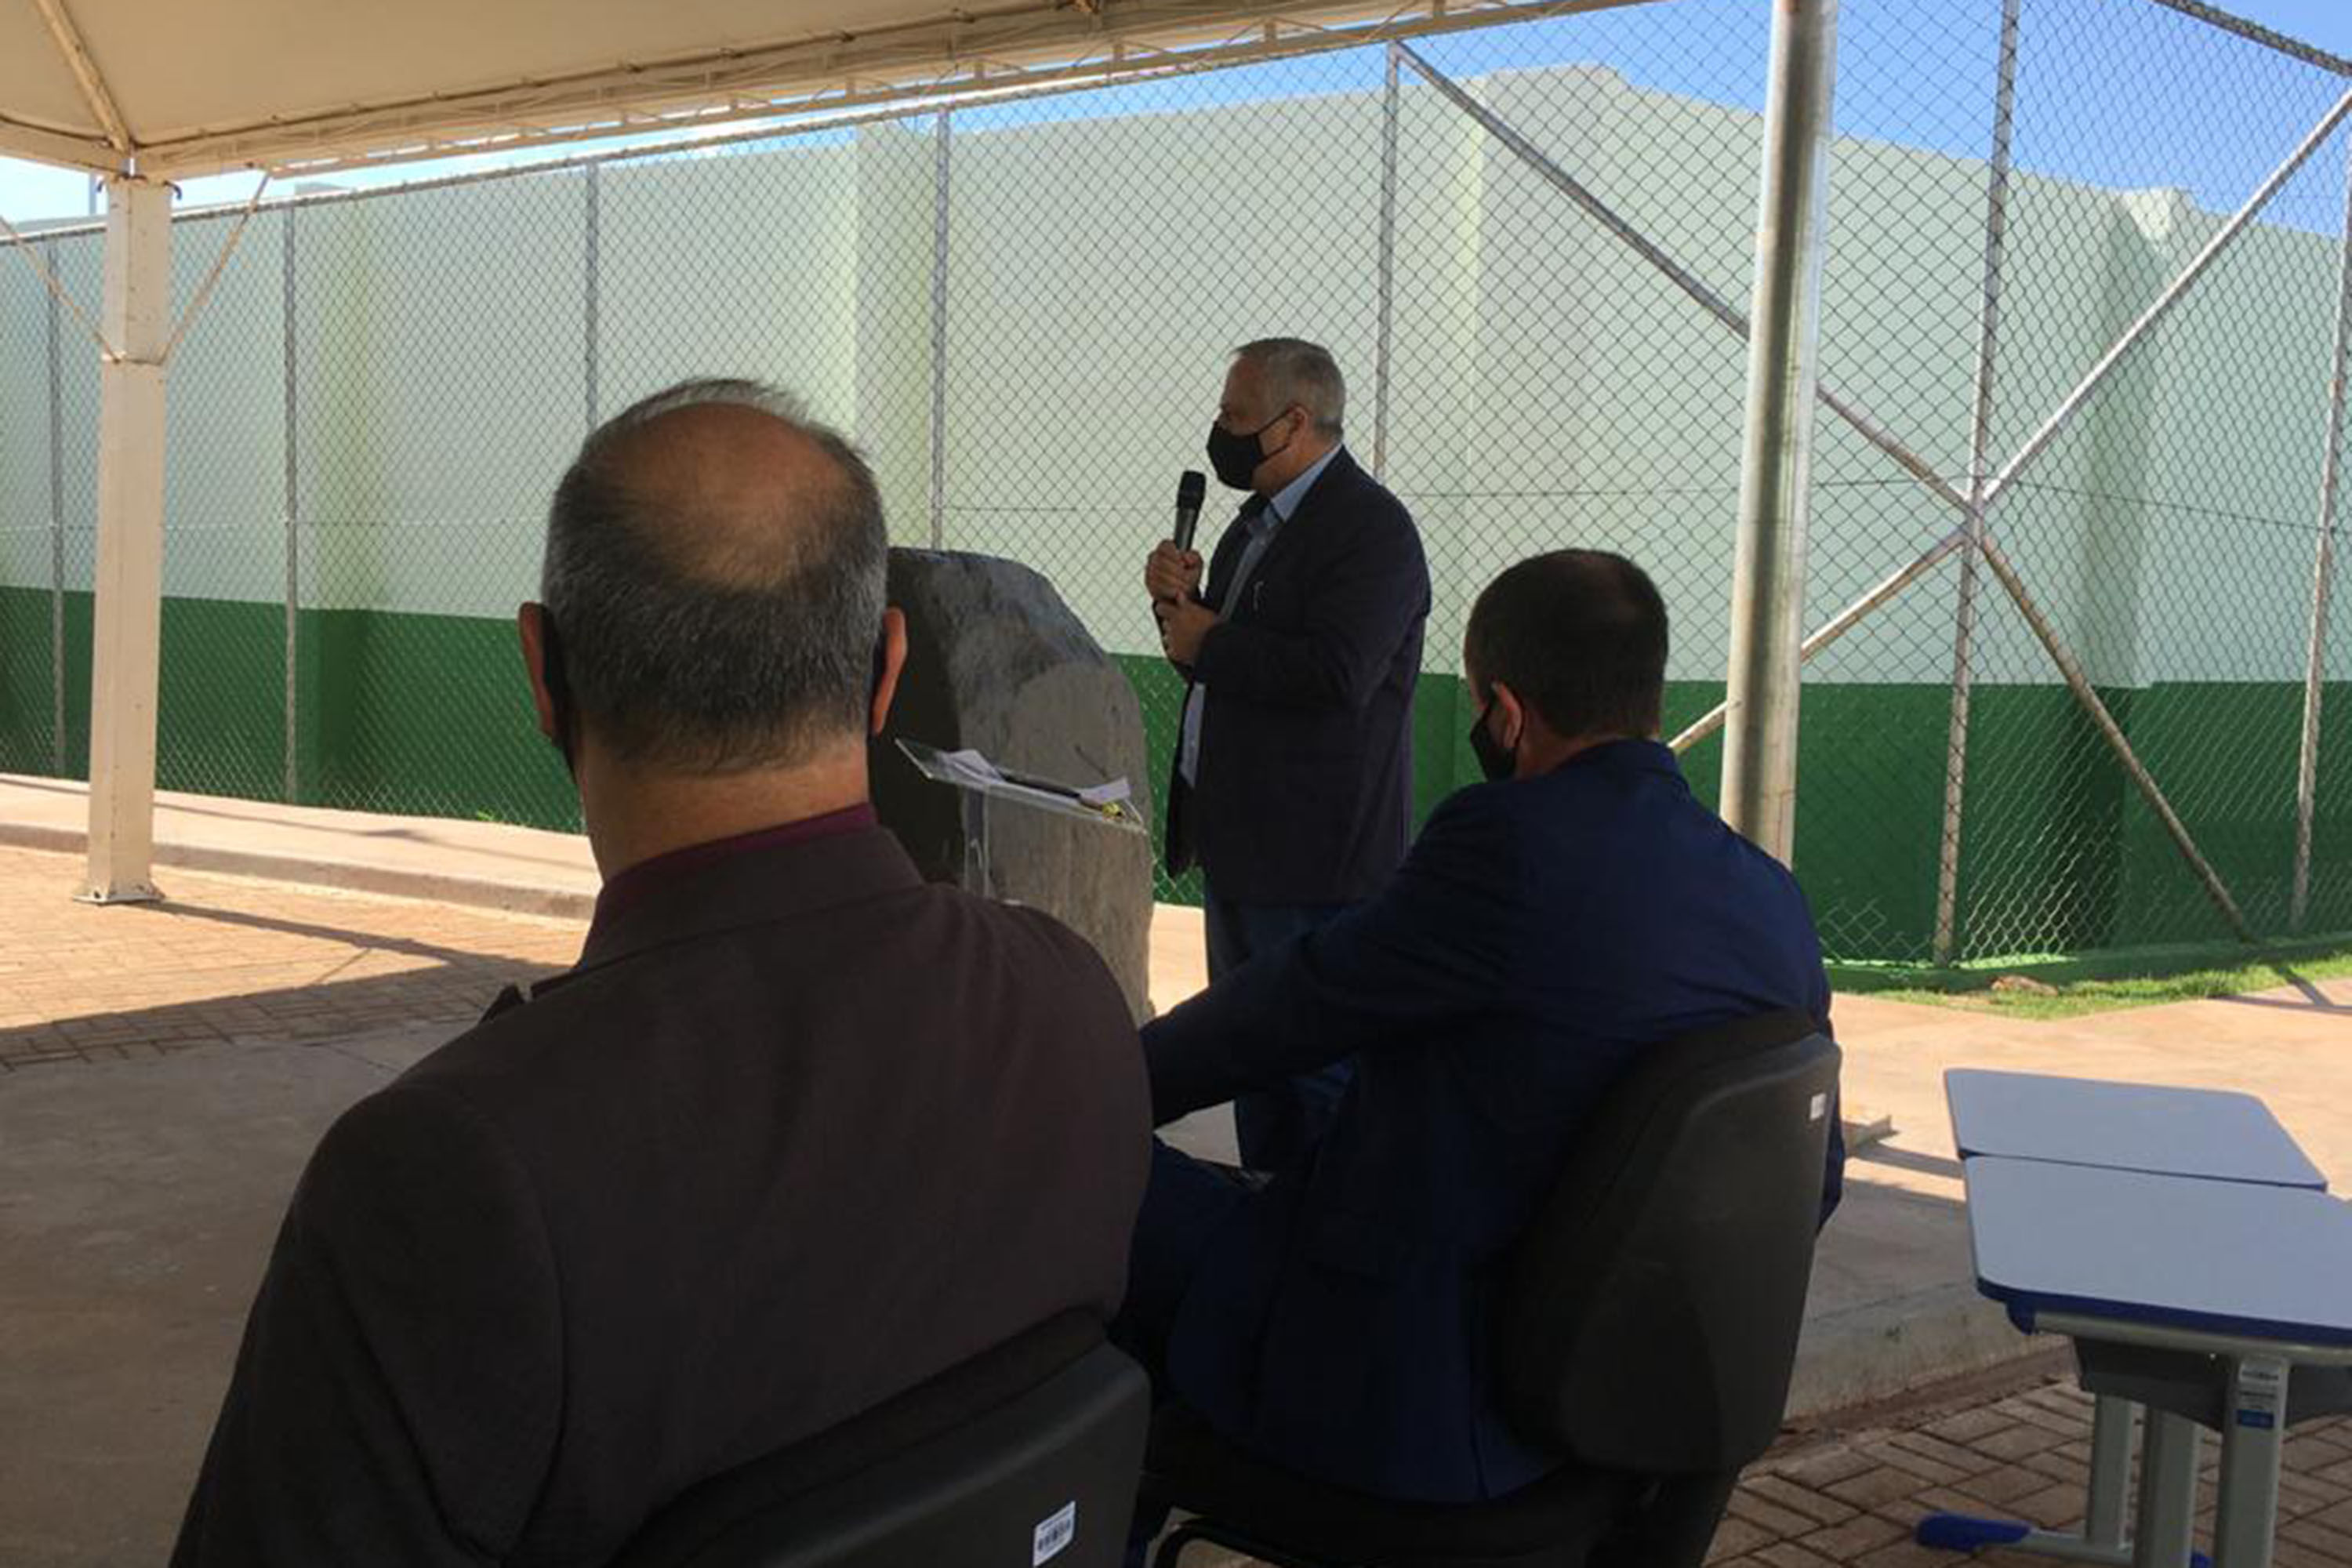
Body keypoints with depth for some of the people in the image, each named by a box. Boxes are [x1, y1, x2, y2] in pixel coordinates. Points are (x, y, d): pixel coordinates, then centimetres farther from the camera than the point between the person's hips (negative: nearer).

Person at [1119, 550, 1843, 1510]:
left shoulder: (1512, 843, -23)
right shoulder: (1772, 900, -1)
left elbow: (1289, 1008, -11)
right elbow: (1807, 1180, 8)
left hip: (1410, 1399, -8)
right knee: (1240, 1194, 28)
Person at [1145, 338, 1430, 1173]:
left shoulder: (1372, 528, -15)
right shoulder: (1257, 522, 15)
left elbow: (1337, 674, -27)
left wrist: (1206, 642, -15)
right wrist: (1180, 601, 0)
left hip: (1314, 856, -10)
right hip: (1240, 839, 10)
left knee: (1316, 1065, -3)